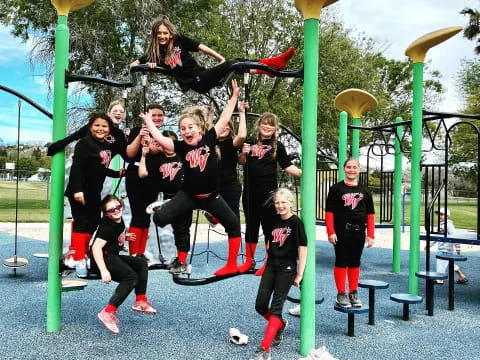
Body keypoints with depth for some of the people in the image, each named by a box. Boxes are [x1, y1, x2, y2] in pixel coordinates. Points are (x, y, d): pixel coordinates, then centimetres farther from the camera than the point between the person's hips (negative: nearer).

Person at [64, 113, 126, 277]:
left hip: (94, 192, 8)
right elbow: (76, 167, -20)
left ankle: (74, 254, 26)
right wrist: (77, 190, -28)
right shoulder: (84, 143, -12)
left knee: (93, 223, 12)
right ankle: (78, 259, 4)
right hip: (80, 191, -8)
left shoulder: (108, 146, 9)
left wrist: (117, 173, 17)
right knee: (81, 223, -5)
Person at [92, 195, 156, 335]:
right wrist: (104, 271, -38)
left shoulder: (119, 221, 6)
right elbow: (96, 247, -31)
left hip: (113, 256, 10)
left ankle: (140, 301, 15)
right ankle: (108, 312, -25)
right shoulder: (107, 226, -20)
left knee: (141, 263, 15)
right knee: (131, 277, -26)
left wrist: (124, 237, 11)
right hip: (103, 258, -10)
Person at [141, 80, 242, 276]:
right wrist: (148, 120, -1)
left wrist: (234, 96, -6)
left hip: (210, 195, 1)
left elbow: (224, 118, -5)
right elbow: (159, 138, -10)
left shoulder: (209, 139, -4)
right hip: (188, 194, -1)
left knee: (233, 224, 5)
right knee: (160, 218, -20)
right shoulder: (181, 147, -4)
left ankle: (231, 264, 18)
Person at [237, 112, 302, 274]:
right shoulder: (251, 143, 7)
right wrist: (243, 153, -10)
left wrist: (303, 173, -16)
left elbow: (287, 166, -1)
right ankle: (249, 261, 27)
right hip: (250, 191, 3)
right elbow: (241, 162, 11)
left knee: (269, 227, 4)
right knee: (251, 226, 14)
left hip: (268, 192, -3)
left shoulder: (277, 146, 0)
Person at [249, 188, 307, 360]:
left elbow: (303, 250, -10)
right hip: (271, 266, 6)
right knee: (260, 306, 6)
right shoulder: (274, 220, 7)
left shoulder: (296, 223, -10)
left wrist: (299, 274, -11)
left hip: (287, 269, -6)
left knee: (276, 307, -6)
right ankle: (280, 325, 35)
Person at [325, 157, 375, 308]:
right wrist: (331, 232, -10)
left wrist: (371, 235, 3)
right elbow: (329, 212, -3)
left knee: (355, 263, 12)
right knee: (341, 262, 2)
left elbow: (370, 214, 8)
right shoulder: (336, 188, -1)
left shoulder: (364, 191, 8)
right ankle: (341, 294, 12)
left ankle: (354, 293, 23)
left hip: (359, 232, 3)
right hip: (341, 232, -3)